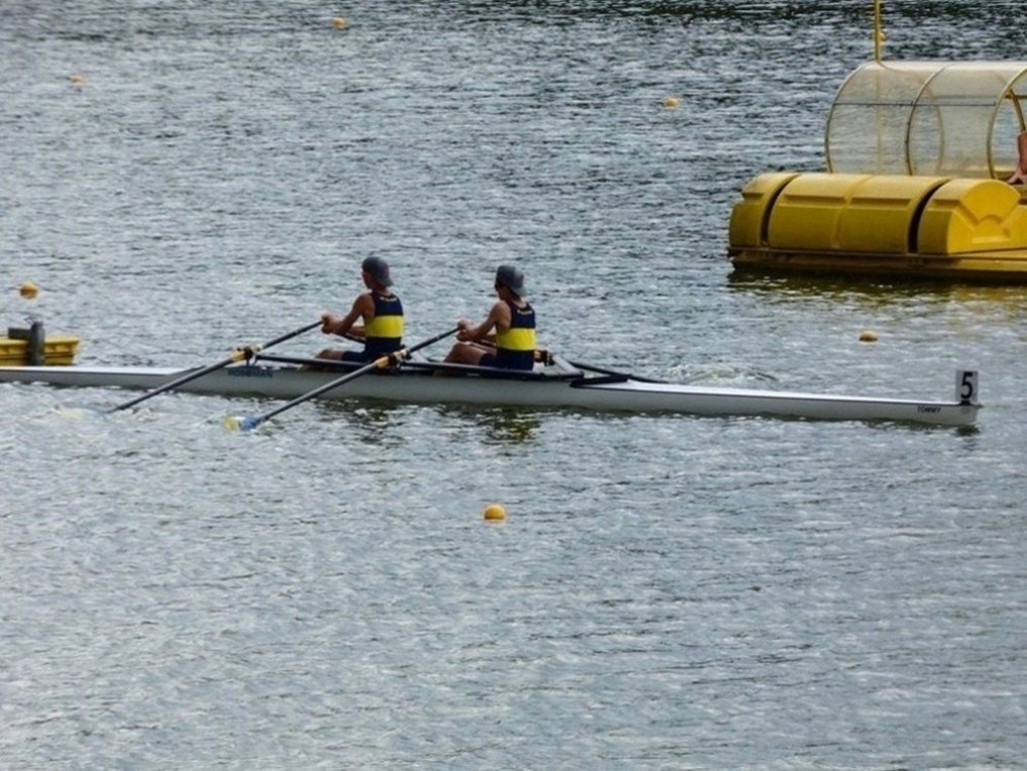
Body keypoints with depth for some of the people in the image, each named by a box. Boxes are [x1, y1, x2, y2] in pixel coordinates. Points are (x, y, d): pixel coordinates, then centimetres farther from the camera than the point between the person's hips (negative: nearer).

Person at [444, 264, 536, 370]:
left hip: (506, 367, -8)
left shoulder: (501, 308, -16)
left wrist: (466, 324, 15)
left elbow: (476, 334, -8)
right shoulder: (528, 307, 8)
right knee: (472, 346, 27)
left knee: (459, 349, 8)